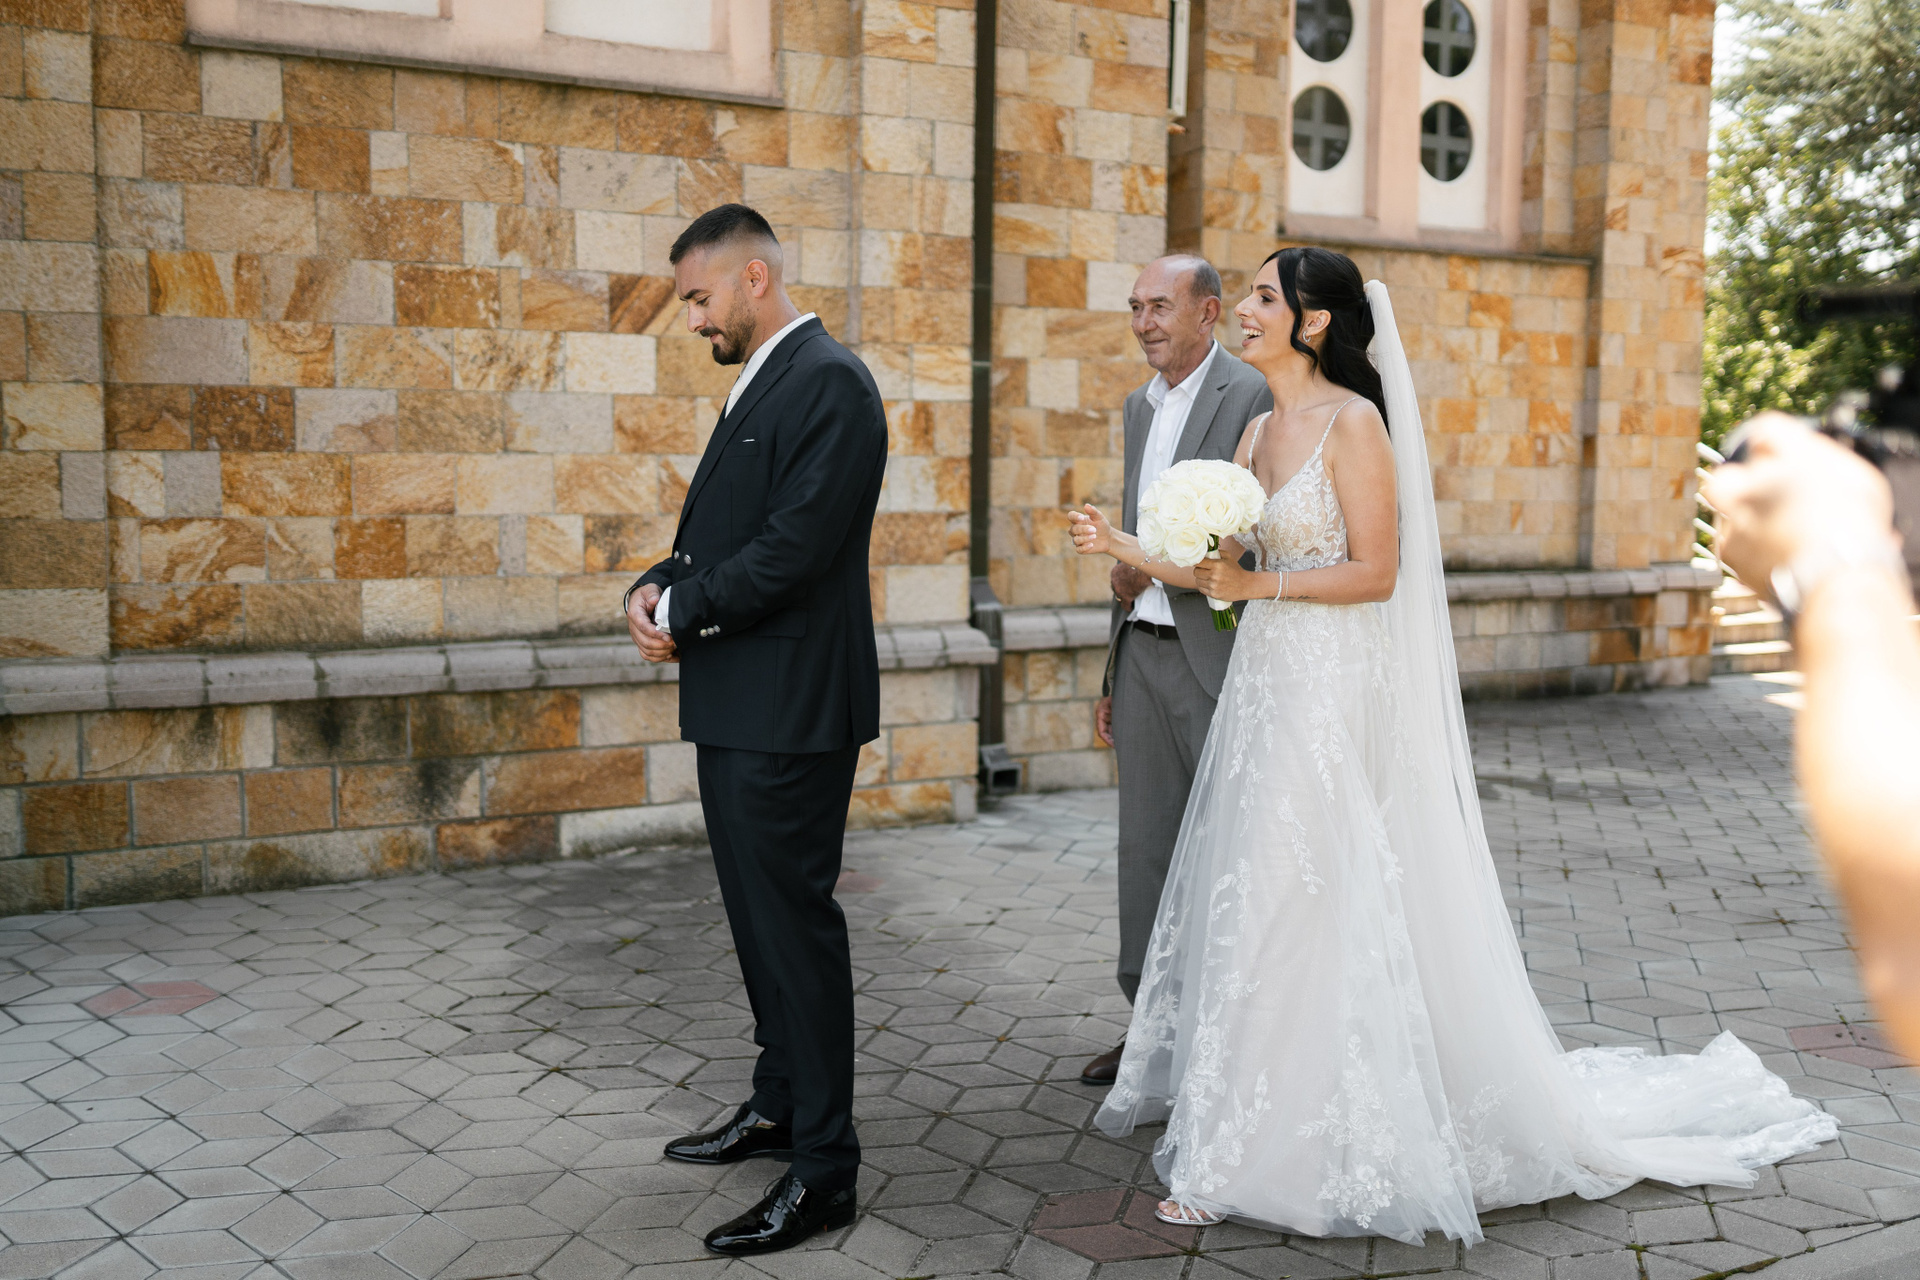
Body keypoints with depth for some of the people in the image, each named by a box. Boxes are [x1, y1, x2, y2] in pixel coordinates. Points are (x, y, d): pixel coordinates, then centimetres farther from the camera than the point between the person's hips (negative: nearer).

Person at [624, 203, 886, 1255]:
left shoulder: (829, 382, -14)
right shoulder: (760, 385, 18)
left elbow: (792, 546, -22)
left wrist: (682, 613, -11)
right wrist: (658, 586, 0)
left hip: (789, 705, -10)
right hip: (739, 702, 10)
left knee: (793, 921, -5)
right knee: (760, 916, 18)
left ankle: (823, 1170, 5)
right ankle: (778, 1108, 34)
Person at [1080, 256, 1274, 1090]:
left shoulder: (1254, 397, -9)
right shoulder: (1140, 405, 17)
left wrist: (1155, 567, -13)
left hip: (1215, 654, -7)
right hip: (1143, 652, 8)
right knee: (1147, 847, 11)